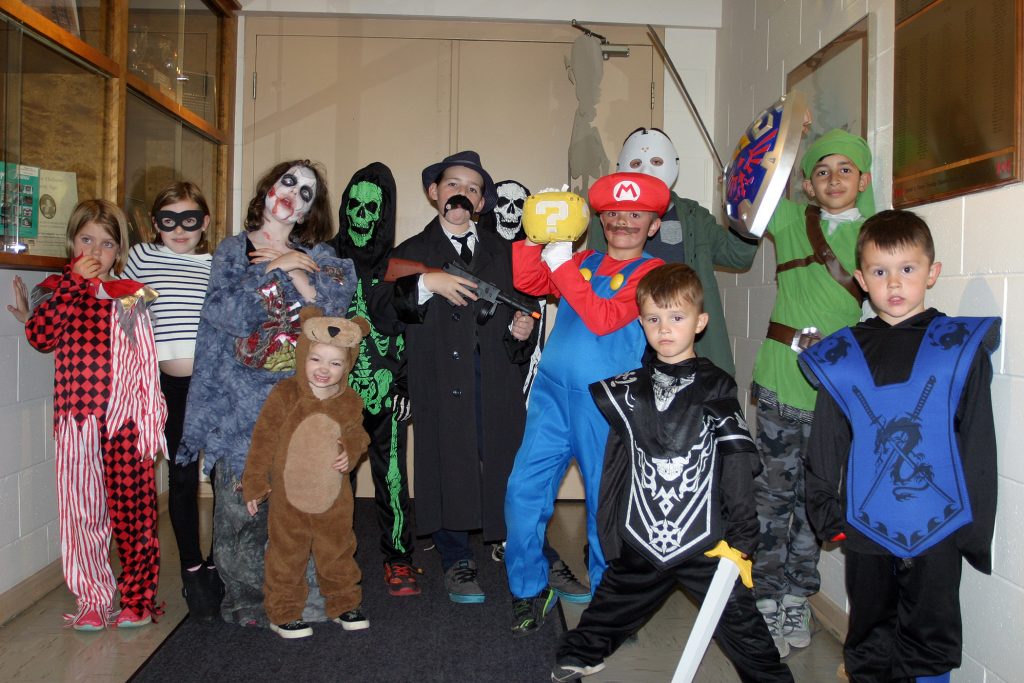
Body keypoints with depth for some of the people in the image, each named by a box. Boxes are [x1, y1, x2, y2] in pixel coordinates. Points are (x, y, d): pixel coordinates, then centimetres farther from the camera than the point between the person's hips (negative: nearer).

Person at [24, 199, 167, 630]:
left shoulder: (130, 296, 6)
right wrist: (76, 281, -11)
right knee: (81, 509, 6)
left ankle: (139, 598, 16)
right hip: (76, 419, 2)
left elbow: (146, 363, 2)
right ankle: (93, 600, 21)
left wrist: (150, 420, -4)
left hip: (124, 419, -1)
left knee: (132, 508, 3)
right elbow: (40, 336, -10)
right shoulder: (57, 290, 10)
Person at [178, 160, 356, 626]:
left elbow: (333, 308, -4)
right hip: (239, 396, -1)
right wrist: (278, 267, -9)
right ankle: (244, 596, 14)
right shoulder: (232, 250, 8)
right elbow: (228, 313, -9)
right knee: (239, 495, -1)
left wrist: (296, 271, -11)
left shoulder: (316, 255, 12)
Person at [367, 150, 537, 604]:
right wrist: (425, 285, -16)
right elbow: (381, 313, -2)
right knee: (448, 467, -1)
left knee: (509, 464, -4)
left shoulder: (502, 253, 21)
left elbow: (521, 308, 18)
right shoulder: (412, 253, 12)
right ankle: (457, 562, 16)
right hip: (441, 383, -1)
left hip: (498, 378, 2)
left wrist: (522, 332, -4)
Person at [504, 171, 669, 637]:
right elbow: (529, 283, 6)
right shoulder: (585, 261, 16)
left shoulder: (652, 272, -1)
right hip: (552, 391, 5)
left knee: (605, 502, 6)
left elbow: (605, 318, -15)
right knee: (523, 490, 1)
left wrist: (564, 267, -16)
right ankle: (530, 589, 20)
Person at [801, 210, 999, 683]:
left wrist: (976, 526, -2)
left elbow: (979, 445, -1)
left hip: (937, 527, -2)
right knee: (869, 645, 17)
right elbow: (825, 444, 8)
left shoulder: (961, 347, -3)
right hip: (866, 527, 2)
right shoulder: (840, 358, 2)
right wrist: (826, 511, 4)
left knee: (931, 644, 12)